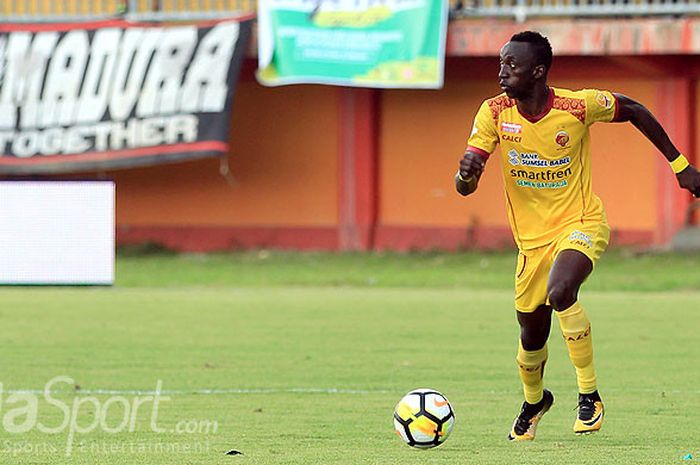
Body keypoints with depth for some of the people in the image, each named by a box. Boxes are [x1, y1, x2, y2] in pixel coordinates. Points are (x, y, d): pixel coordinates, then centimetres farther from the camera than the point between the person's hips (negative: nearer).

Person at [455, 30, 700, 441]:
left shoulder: (578, 106, -19)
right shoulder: (495, 113, -11)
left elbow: (632, 110, 1)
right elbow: (465, 187, -12)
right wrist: (467, 174, -38)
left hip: (582, 223, -4)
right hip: (532, 236, 4)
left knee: (560, 292, -34)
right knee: (532, 338, 13)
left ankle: (590, 394, -18)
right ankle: (534, 401, 48)